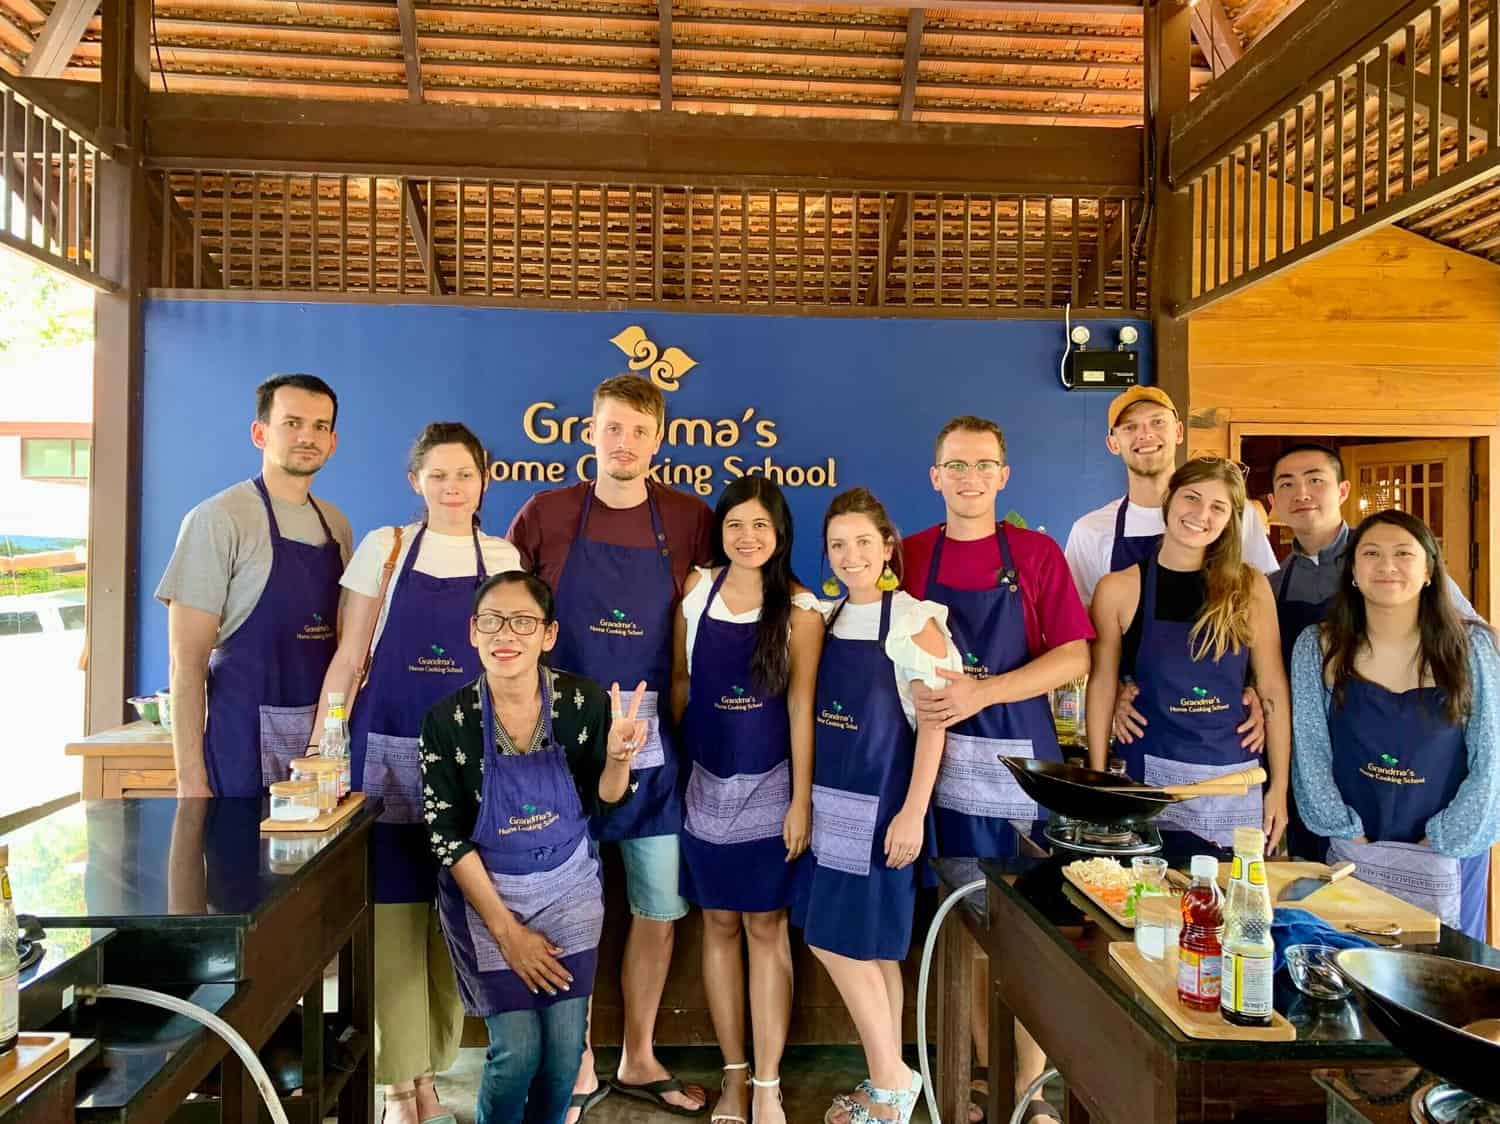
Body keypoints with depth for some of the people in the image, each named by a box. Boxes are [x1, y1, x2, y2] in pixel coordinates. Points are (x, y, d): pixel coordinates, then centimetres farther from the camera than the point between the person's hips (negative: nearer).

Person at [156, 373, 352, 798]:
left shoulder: (337, 525, 10)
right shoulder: (217, 519, -8)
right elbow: (188, 662, -11)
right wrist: (191, 781, -15)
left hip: (327, 738, 5)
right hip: (245, 744, -5)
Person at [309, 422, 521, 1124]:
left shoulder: (504, 558, 6)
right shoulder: (384, 548, 1)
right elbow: (349, 656, 2)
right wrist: (318, 745, -3)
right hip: (387, 750, -1)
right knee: (392, 910, 0)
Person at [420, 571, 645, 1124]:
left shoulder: (585, 701, -13)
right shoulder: (447, 719, -15)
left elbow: (602, 806, -1)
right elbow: (448, 837, -9)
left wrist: (618, 757, -24)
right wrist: (506, 930, -11)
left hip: (569, 888, 2)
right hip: (486, 892, -1)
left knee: (566, 1048, 3)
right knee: (517, 1049, -5)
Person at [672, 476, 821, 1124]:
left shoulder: (799, 609, -6)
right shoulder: (698, 589, 1)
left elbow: (801, 708, -6)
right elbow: (681, 681, 8)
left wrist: (801, 800, -8)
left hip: (769, 785, -3)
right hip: (707, 782, 3)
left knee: (766, 927, 3)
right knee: (719, 924, 10)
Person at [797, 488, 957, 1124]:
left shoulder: (914, 622, -11)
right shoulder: (828, 619, 7)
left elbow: (934, 721, -13)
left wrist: (912, 812, -17)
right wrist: (807, 801, 8)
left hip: (881, 803, -6)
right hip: (832, 800, 6)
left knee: (838, 940, -3)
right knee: (870, 947, 13)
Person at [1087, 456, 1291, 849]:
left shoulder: (1250, 587, 2)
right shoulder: (1118, 588, -3)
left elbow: (1273, 690, 5)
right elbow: (1101, 688, -1)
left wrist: (1279, 786, 3)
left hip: (1238, 779, 2)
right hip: (1154, 777, -2)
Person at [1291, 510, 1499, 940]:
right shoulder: (1317, 647, -5)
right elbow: (1309, 752, -4)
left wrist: (1445, 840, -9)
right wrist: (1348, 834, -9)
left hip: (1449, 855, 0)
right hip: (1353, 853, 0)